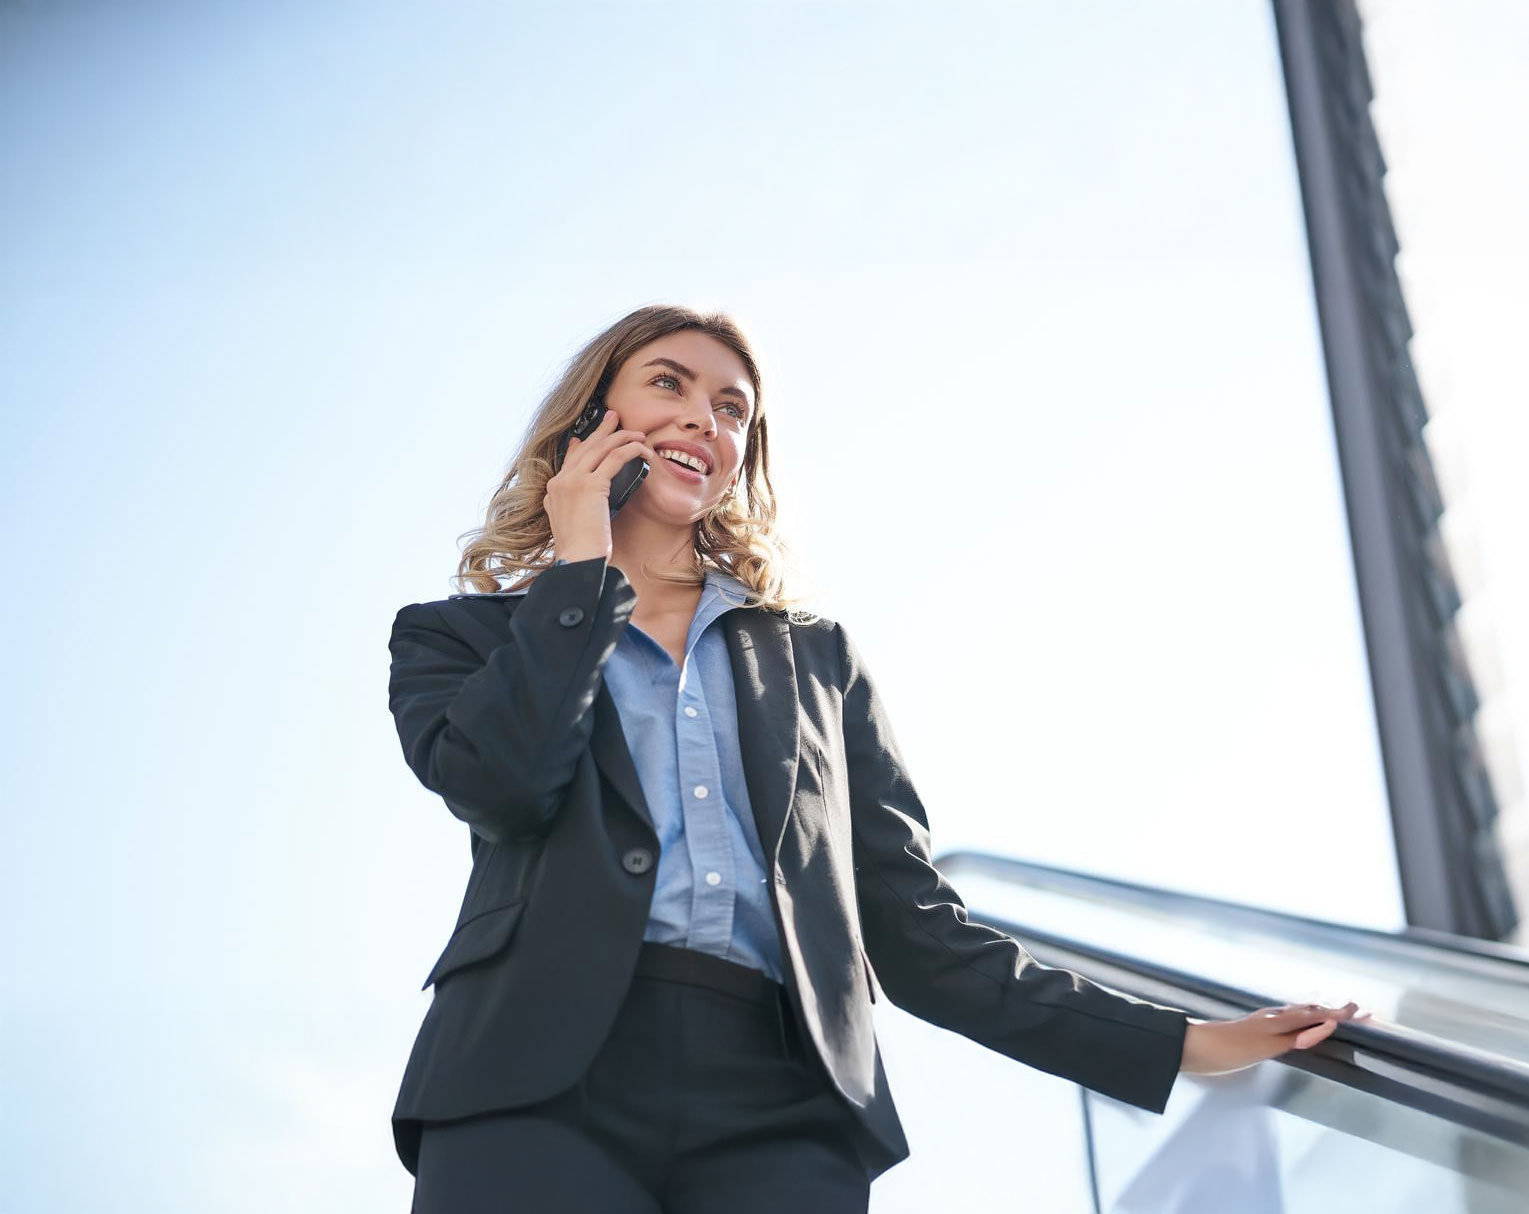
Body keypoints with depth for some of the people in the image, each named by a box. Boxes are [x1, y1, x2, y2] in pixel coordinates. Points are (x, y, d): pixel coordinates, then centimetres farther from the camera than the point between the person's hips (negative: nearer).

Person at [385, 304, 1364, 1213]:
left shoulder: (816, 660, 20)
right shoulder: (461, 636, 16)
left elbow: (914, 926, 14)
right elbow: (503, 782, -7)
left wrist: (1178, 1043, 6)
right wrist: (580, 569, 6)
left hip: (778, 1104, 2)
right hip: (540, 1084, -2)